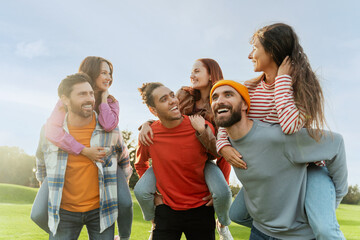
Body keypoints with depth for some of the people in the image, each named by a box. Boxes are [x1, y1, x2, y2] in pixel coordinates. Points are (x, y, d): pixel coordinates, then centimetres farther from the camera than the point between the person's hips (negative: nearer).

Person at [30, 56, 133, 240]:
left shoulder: (110, 102, 1)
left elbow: (109, 126, -22)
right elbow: (51, 129, -24)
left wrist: (103, 98, -9)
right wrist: (84, 151, -32)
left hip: (103, 160, 1)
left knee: (124, 203, -21)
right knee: (39, 215, -12)